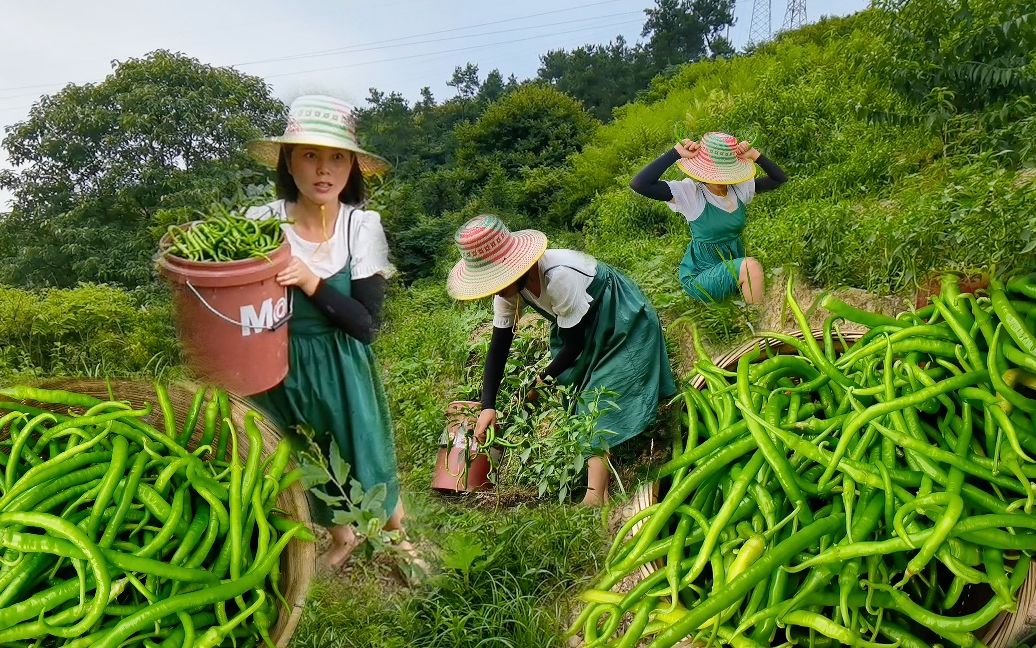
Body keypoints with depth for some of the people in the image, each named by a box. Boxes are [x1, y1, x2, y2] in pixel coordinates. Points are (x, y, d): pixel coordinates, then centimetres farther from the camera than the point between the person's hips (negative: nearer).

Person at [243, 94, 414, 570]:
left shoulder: (363, 226, -14)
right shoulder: (262, 222, -13)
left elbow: (366, 325, -15)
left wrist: (312, 283, -28)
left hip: (344, 369, -1)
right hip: (281, 368, 2)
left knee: (367, 458, 13)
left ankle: (399, 537, 44)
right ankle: (341, 538, 51)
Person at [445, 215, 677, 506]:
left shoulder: (559, 277, -38)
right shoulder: (509, 286, -15)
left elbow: (574, 345, -25)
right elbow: (498, 347, -9)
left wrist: (542, 381, -13)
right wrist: (488, 406, -16)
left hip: (623, 324, -7)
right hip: (584, 328, 7)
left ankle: (596, 493, -17)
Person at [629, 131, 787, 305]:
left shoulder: (739, 187, -1)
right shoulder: (689, 192, -17)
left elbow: (779, 178, 5)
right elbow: (639, 185, -29)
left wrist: (754, 155, -9)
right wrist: (676, 153, -28)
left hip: (735, 266, 6)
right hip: (700, 275, -6)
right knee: (751, 266, -30)